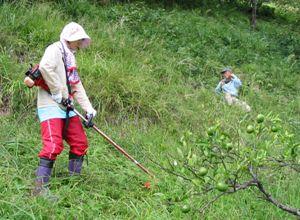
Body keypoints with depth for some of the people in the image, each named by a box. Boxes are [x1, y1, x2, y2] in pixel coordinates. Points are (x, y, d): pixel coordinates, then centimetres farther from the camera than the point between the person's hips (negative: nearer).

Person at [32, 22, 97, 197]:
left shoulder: (70, 58, 22)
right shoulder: (55, 50, -7)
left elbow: (77, 86, 21)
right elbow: (45, 67, -28)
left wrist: (88, 108, 11)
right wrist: (58, 92, -21)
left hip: (66, 108, 10)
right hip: (51, 106, -10)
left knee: (80, 143, 10)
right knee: (53, 145, -18)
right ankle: (40, 188, -16)